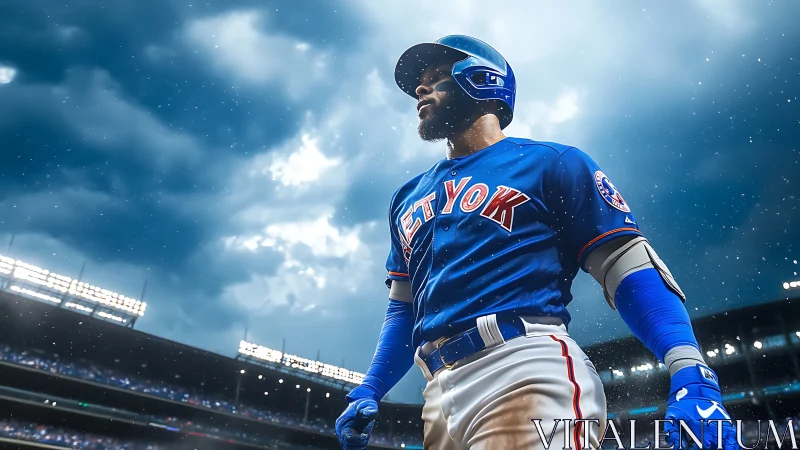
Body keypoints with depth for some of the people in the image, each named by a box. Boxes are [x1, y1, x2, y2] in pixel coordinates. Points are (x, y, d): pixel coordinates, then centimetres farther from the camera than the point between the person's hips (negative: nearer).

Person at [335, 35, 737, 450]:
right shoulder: (408, 199, 23)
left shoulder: (549, 164, 6)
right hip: (439, 394, 6)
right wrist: (367, 392, 12)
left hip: (526, 373, -6)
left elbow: (630, 270, -2)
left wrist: (691, 377, -15)